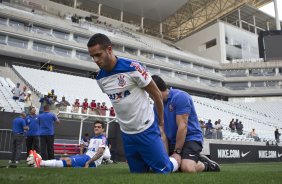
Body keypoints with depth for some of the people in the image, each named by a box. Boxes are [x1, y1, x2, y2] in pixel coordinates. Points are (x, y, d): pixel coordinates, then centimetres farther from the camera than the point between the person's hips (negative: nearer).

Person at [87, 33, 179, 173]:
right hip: (126, 134, 6)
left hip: (146, 130, -5)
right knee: (137, 171, 14)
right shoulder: (99, 78, 0)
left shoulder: (132, 68, -19)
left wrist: (161, 124, 1)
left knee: (164, 170, 0)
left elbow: (156, 95, -8)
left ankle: (177, 158, 32)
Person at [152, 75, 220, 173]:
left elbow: (182, 126, -20)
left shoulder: (180, 97, -16)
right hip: (171, 141, 8)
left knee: (187, 168, -31)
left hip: (191, 138, -7)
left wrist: (177, 152, -17)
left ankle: (207, 164, 5)